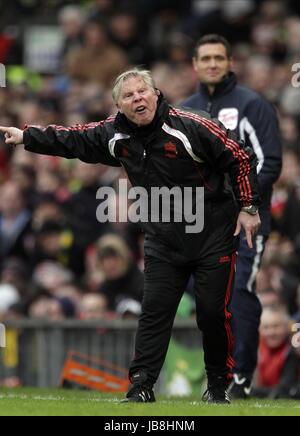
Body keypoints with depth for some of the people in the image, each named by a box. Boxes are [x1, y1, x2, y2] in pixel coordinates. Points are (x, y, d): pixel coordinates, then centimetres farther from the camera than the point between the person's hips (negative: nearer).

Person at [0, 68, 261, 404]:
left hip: (212, 237, -4)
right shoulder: (115, 135, -2)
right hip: (162, 242, 4)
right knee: (154, 311, -3)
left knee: (213, 313, -1)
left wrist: (248, 208, -12)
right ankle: (141, 386, 0)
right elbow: (70, 140, 11)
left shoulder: (192, 127, -17)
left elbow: (241, 158, -11)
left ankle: (218, 386, 15)